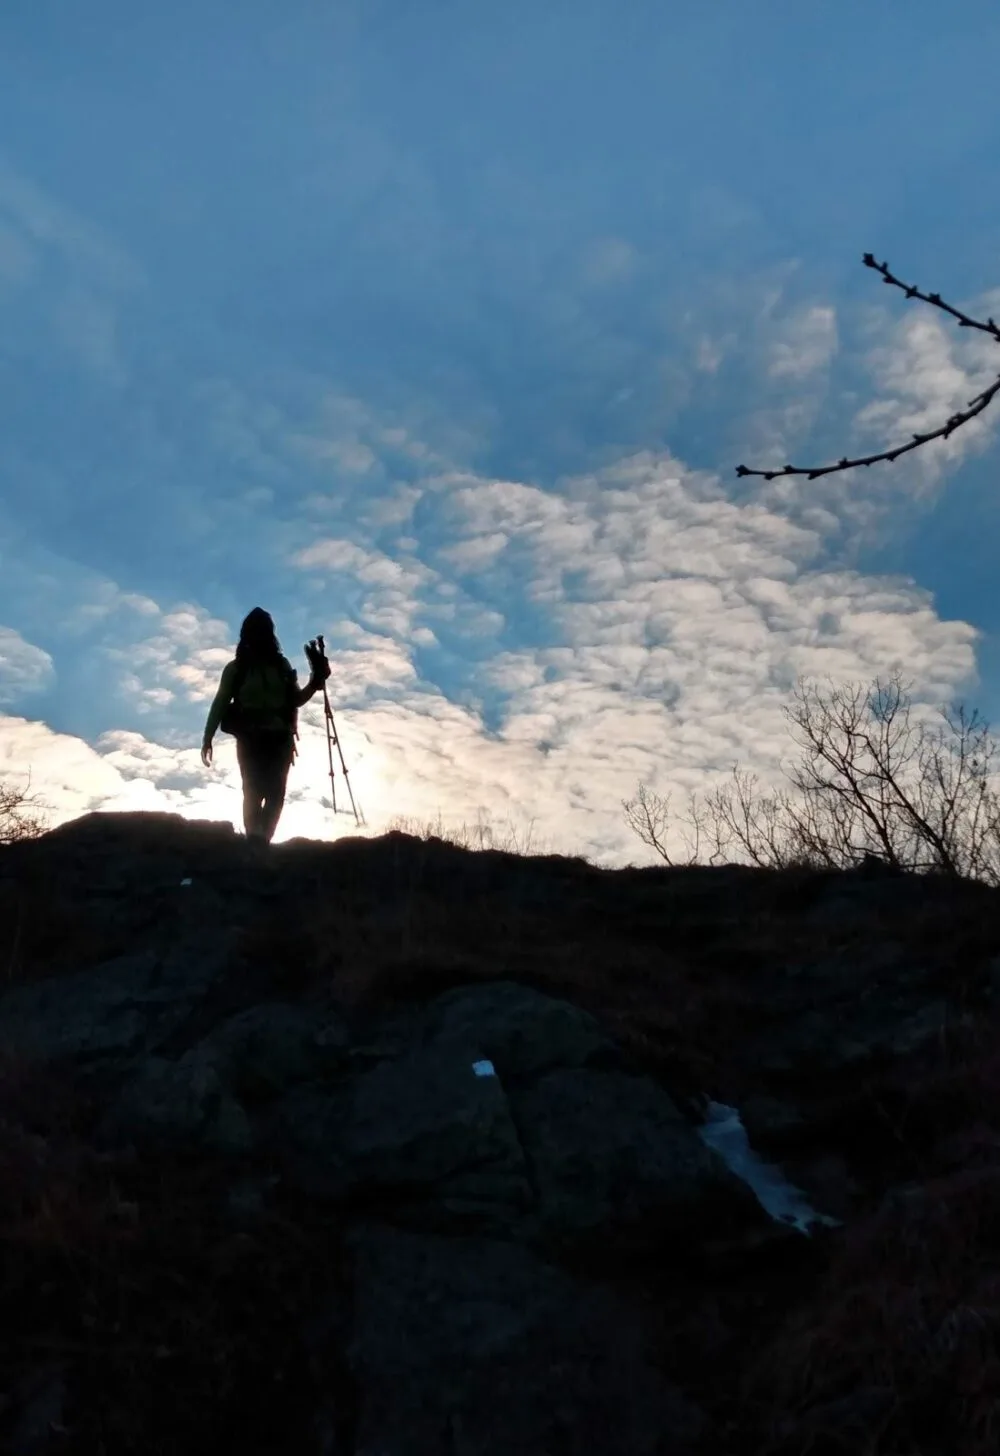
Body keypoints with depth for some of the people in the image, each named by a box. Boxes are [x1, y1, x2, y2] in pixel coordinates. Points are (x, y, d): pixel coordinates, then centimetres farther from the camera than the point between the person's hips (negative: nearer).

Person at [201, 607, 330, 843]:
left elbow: (295, 700, 16)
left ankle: (261, 843, 6)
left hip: (279, 739, 3)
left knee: (275, 794, -3)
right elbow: (220, 703, -1)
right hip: (251, 739, -3)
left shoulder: (282, 665, 10)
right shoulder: (236, 668, 1)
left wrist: (315, 682, 0)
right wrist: (207, 739, -7)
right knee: (254, 792, -12)